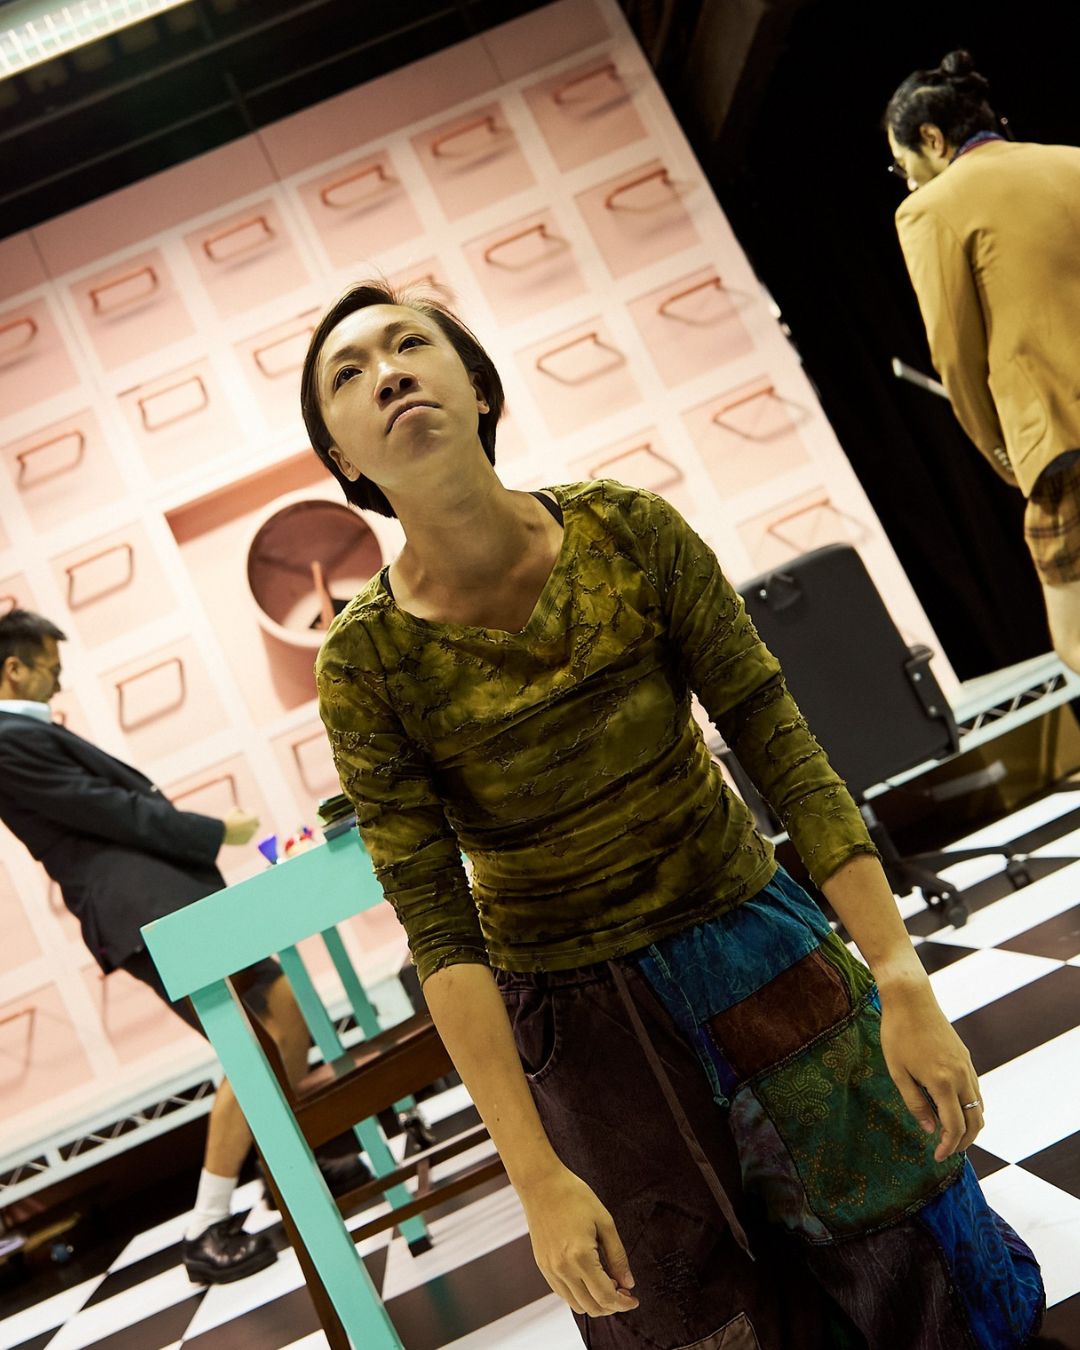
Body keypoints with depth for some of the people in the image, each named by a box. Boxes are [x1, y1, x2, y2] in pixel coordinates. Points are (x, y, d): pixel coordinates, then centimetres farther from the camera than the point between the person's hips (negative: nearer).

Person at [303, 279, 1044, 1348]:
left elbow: (782, 752, -11)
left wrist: (903, 985, -17)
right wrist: (538, 1178, -17)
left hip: (755, 939, 2)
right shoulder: (365, 659, -16)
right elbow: (439, 932, -15)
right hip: (576, 1012, -1)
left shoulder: (628, 530, -13)